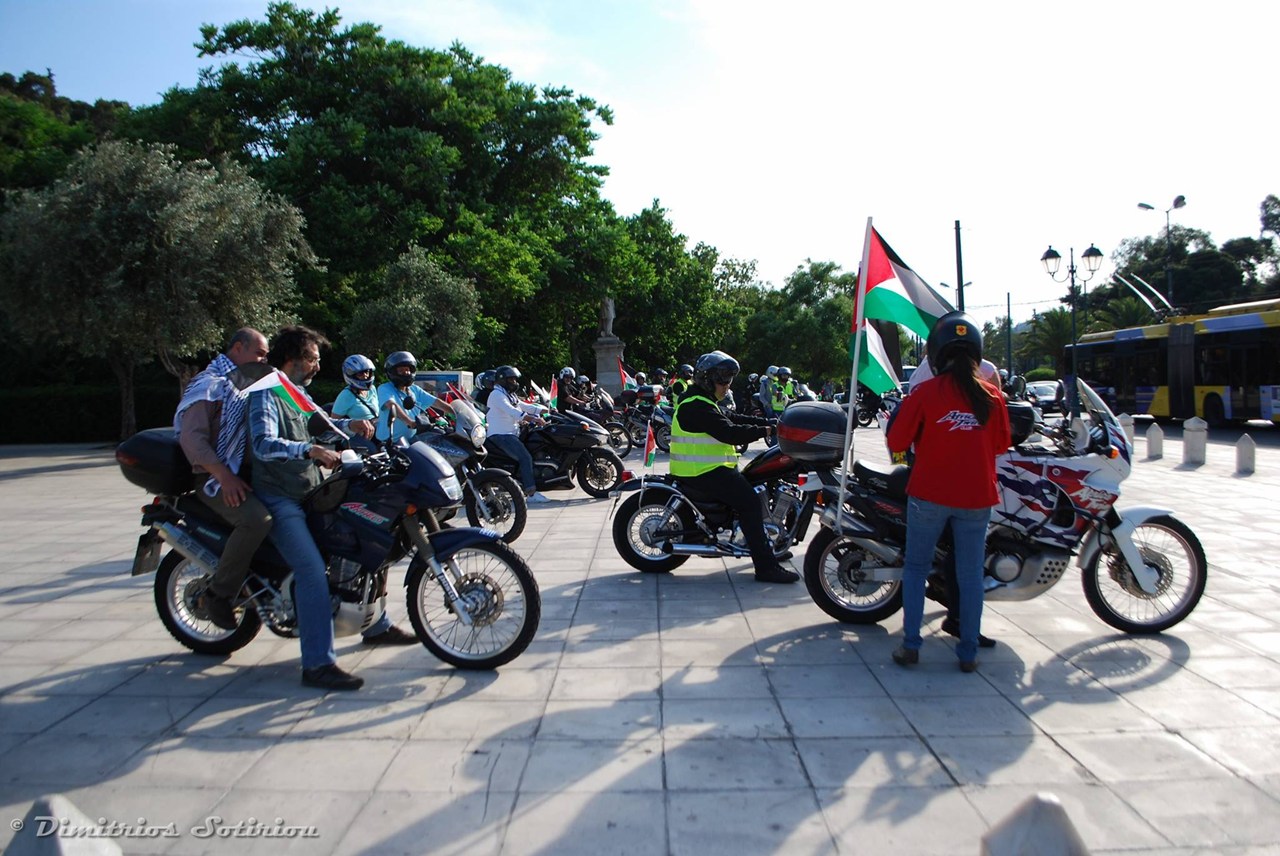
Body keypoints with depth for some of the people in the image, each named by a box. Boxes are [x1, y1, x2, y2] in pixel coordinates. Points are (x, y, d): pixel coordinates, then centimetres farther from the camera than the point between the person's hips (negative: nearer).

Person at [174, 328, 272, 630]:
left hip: (246, 472, 9)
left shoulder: (248, 385, 22)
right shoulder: (210, 384, -7)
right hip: (216, 478, -9)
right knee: (257, 519, -32)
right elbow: (191, 437, -18)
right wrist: (224, 477, -28)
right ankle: (218, 594, -17)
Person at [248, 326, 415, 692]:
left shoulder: (298, 394, 17)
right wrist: (310, 449, -42)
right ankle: (318, 664, -22)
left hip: (310, 494, 10)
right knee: (312, 571, -25)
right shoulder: (266, 394, -12)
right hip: (281, 500, -10)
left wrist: (350, 424, 13)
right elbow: (264, 444, -28)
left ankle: (376, 626, 28)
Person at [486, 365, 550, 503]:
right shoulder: (497, 394, -11)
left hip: (511, 434, 11)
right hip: (500, 435, -11)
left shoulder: (511, 395, 22)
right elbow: (511, 411, -26)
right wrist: (533, 419, -36)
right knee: (525, 457, -23)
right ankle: (532, 493, -26)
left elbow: (525, 406, 19)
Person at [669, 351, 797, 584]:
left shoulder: (700, 402, 18)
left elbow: (733, 418, 16)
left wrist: (768, 422, 8)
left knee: (749, 483, 20)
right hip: (703, 471, -12)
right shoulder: (697, 406, -17)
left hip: (708, 468, 12)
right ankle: (765, 566, -16)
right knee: (750, 502, -16)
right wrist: (764, 431, -20)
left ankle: (765, 547, 29)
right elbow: (729, 432, -26)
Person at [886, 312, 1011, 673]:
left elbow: (897, 442, -7)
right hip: (977, 497, 2)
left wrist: (902, 410, 10)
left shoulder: (925, 393, -11)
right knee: (970, 574, 12)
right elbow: (1001, 444, 9)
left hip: (930, 494, -2)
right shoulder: (992, 395, -2)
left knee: (916, 567, 12)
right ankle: (968, 653, 18)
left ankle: (910, 645, 12)